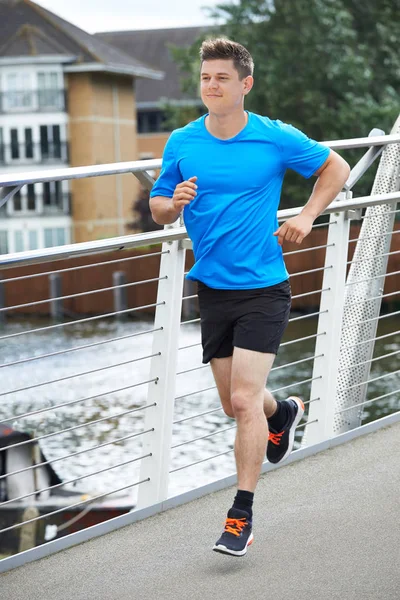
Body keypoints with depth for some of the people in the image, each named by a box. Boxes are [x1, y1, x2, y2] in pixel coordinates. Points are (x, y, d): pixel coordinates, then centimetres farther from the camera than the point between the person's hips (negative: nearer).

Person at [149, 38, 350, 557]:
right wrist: (175, 203, -13)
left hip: (263, 287, -4)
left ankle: (242, 514, -2)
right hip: (213, 288, 4)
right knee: (236, 405, 12)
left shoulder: (277, 138, -6)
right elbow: (158, 209, 10)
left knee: (245, 400, -13)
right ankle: (284, 412, 48)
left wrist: (307, 216, -3)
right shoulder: (181, 144, 1)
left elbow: (335, 168, 9)